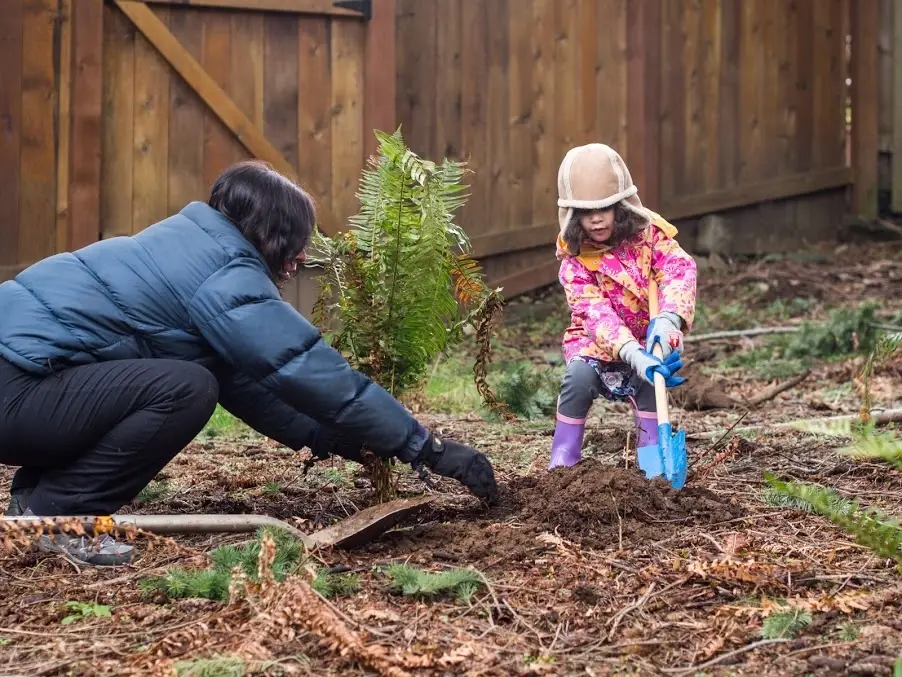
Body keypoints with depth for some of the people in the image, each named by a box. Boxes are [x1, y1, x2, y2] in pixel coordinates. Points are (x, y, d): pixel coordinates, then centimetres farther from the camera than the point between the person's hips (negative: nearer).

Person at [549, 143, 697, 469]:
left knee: (651, 381, -31)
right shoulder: (575, 261, -17)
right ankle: (562, 460, -18)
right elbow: (596, 314, -29)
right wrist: (632, 354, -47)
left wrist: (668, 318, -48)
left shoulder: (648, 234, -11)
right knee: (580, 376, -30)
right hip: (597, 343, -1)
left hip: (649, 338, 1)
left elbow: (680, 269, -27)